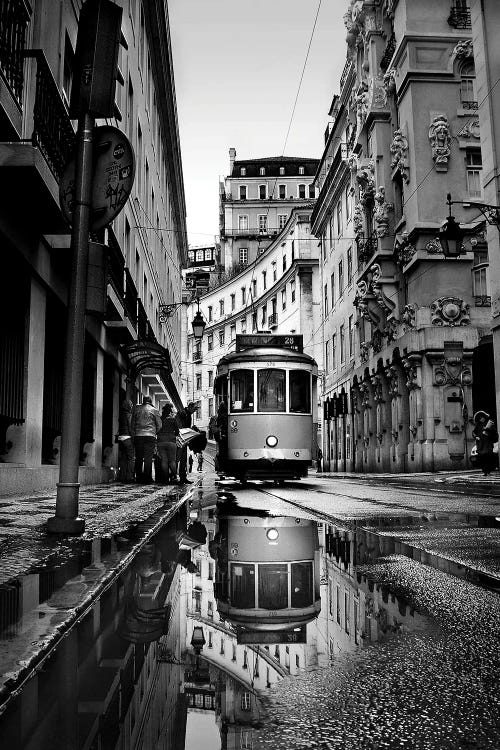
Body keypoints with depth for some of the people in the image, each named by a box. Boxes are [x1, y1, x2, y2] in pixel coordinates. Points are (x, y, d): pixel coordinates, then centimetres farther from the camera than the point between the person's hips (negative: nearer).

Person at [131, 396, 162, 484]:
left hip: (138, 436, 2)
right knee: (148, 459, -1)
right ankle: (147, 479, -3)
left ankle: (138, 477, 11)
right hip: (150, 436, -2)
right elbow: (159, 425, 4)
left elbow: (133, 423, 11)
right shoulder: (154, 410, 3)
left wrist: (134, 434, 17)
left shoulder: (136, 409, 10)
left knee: (138, 458, 10)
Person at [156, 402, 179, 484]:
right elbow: (177, 431, 4)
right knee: (172, 460, 5)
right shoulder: (173, 419, 0)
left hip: (160, 442, 1)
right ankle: (174, 476, -12)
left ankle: (166, 479, -1)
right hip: (171, 441, -1)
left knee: (163, 460, 2)